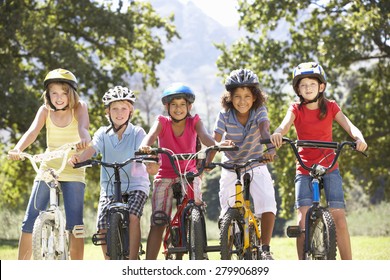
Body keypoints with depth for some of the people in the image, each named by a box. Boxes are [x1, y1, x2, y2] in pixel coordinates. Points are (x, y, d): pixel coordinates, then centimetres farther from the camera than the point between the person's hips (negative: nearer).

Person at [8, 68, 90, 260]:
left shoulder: (79, 108, -8)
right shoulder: (45, 110, -3)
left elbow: (83, 127, -29)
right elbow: (33, 131, -19)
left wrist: (84, 139, -53)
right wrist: (18, 149, -40)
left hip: (73, 171, -2)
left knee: (75, 224, -10)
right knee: (30, 221, -2)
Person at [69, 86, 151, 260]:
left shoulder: (137, 133, 0)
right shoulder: (103, 133, 4)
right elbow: (91, 149, -12)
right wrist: (77, 158, -34)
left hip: (135, 185, -2)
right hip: (109, 186, 2)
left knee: (133, 216, -28)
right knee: (103, 226, -12)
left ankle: (132, 262, -19)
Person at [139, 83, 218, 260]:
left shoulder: (194, 122, -1)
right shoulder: (162, 122, -3)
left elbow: (204, 136, -21)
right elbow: (151, 135, -23)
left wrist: (217, 145, -44)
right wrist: (145, 146, -47)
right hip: (165, 176, 0)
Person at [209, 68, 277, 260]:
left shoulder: (259, 111, -14)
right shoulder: (225, 115, -13)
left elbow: (264, 129, -33)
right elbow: (215, 140, -21)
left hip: (256, 165, -1)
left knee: (268, 203, -20)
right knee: (228, 210, -2)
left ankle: (265, 249, -12)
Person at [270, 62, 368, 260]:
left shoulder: (330, 107, 3)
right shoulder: (296, 109, 0)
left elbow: (349, 126, -10)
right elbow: (285, 124, -21)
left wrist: (359, 138, -34)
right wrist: (277, 134, -45)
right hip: (305, 170, 0)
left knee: (339, 217, -8)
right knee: (303, 220, -11)